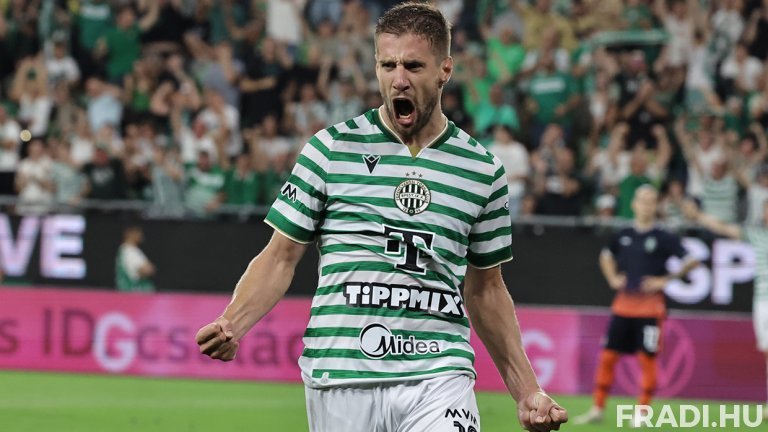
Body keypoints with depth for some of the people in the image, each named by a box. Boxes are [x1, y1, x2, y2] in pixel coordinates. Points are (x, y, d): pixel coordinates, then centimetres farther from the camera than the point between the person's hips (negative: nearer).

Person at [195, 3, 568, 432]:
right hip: (340, 379, 0)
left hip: (439, 378, 0)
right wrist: (231, 324, -12)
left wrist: (527, 392, 15)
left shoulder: (483, 170, 10)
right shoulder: (331, 149, 5)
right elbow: (280, 259, 5)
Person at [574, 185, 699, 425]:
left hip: (649, 305, -4)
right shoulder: (623, 236, 9)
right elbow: (606, 256, 28)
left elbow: (691, 261, -10)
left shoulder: (663, 238, -5)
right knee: (608, 355, 3)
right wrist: (612, 279, 12)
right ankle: (597, 410, 11)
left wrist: (665, 280, -12)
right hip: (623, 304, 4)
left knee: (647, 358, -4)